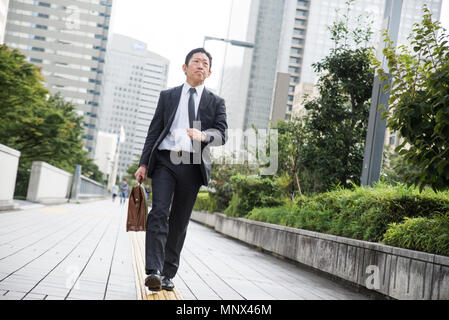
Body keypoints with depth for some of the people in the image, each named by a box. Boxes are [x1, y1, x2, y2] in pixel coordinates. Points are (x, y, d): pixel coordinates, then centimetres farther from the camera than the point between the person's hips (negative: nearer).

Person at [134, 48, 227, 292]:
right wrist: (144, 163, 3)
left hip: (193, 165, 1)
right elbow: (154, 131, 12)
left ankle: (168, 274, 13)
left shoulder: (216, 102, 13)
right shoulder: (168, 96, 15)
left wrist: (204, 135, -25)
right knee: (159, 213, -16)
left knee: (179, 221, 5)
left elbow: (222, 133, -2)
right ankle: (153, 271, -21)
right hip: (165, 161, 0)